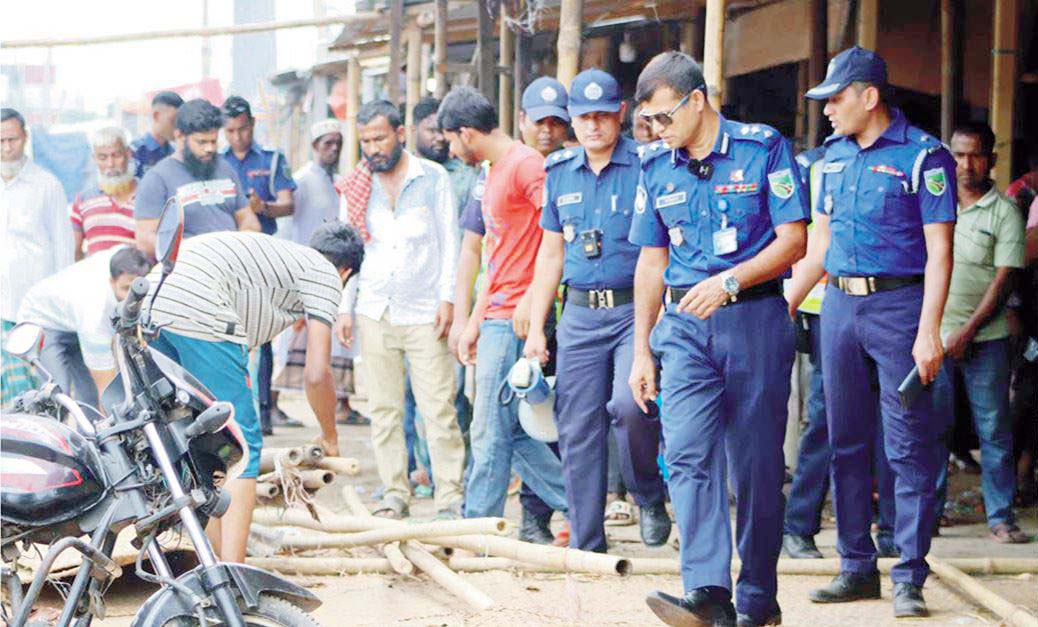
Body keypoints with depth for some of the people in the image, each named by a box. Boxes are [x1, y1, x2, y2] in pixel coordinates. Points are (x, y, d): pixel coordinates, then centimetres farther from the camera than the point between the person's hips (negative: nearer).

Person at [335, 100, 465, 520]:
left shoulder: (433, 178, 4)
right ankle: (394, 493, 9)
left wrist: (447, 297, -5)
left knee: (439, 409, -7)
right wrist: (343, 308, 6)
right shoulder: (357, 187, 11)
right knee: (383, 410, 3)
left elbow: (449, 241, 4)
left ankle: (450, 497, -4)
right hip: (375, 313, 3)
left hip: (425, 313, -3)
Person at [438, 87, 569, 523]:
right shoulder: (495, 172, 20)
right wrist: (474, 322, 23)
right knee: (514, 432, 10)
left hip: (516, 322, -10)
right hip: (498, 320, 10)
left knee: (492, 433, -5)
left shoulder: (524, 164, -11)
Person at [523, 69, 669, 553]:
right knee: (578, 431, 3)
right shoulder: (560, 173, 11)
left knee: (629, 404, -25)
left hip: (636, 309, -5)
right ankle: (586, 545, 12)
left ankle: (651, 499, 2)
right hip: (580, 314, 5)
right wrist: (536, 328, 14)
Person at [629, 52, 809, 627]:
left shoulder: (763, 148, -4)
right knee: (687, 455, -14)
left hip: (756, 320, -3)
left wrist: (728, 282, -19)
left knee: (757, 464, 1)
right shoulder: (655, 167, 10)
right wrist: (641, 349, 12)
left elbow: (793, 240, -7)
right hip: (685, 327, 3)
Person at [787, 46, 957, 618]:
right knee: (846, 442, 9)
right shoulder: (835, 155, 12)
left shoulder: (922, 156, -8)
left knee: (910, 446, -5)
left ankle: (909, 576, -1)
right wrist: (784, 306, 16)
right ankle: (857, 567, 18)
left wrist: (928, 330, -18)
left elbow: (939, 251, -10)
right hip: (839, 305, 7)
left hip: (898, 303, -7)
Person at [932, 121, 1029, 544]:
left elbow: (1003, 279, -5)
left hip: (985, 336, -2)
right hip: (934, 333, 2)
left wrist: (968, 330, -12)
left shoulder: (1005, 213, 1)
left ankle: (1001, 516, 4)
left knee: (994, 427, -1)